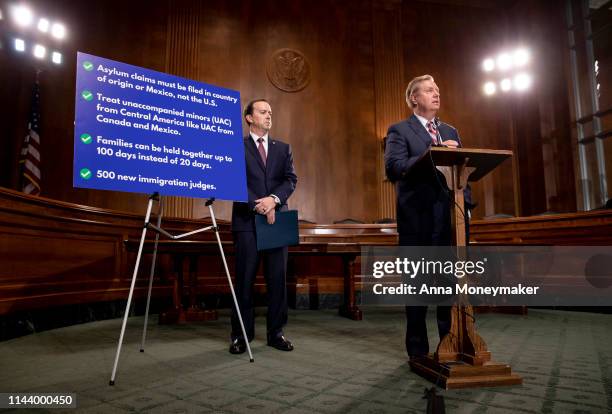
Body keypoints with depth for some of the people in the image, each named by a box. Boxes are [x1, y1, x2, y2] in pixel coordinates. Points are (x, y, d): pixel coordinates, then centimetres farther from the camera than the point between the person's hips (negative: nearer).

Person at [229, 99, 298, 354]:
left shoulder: (283, 148, 16)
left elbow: (291, 179, 4)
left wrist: (274, 199, -14)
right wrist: (258, 206, -15)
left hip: (277, 219, 3)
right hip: (247, 220, -3)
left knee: (278, 279, 4)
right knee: (245, 279, 2)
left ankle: (276, 333, 15)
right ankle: (241, 334, 13)